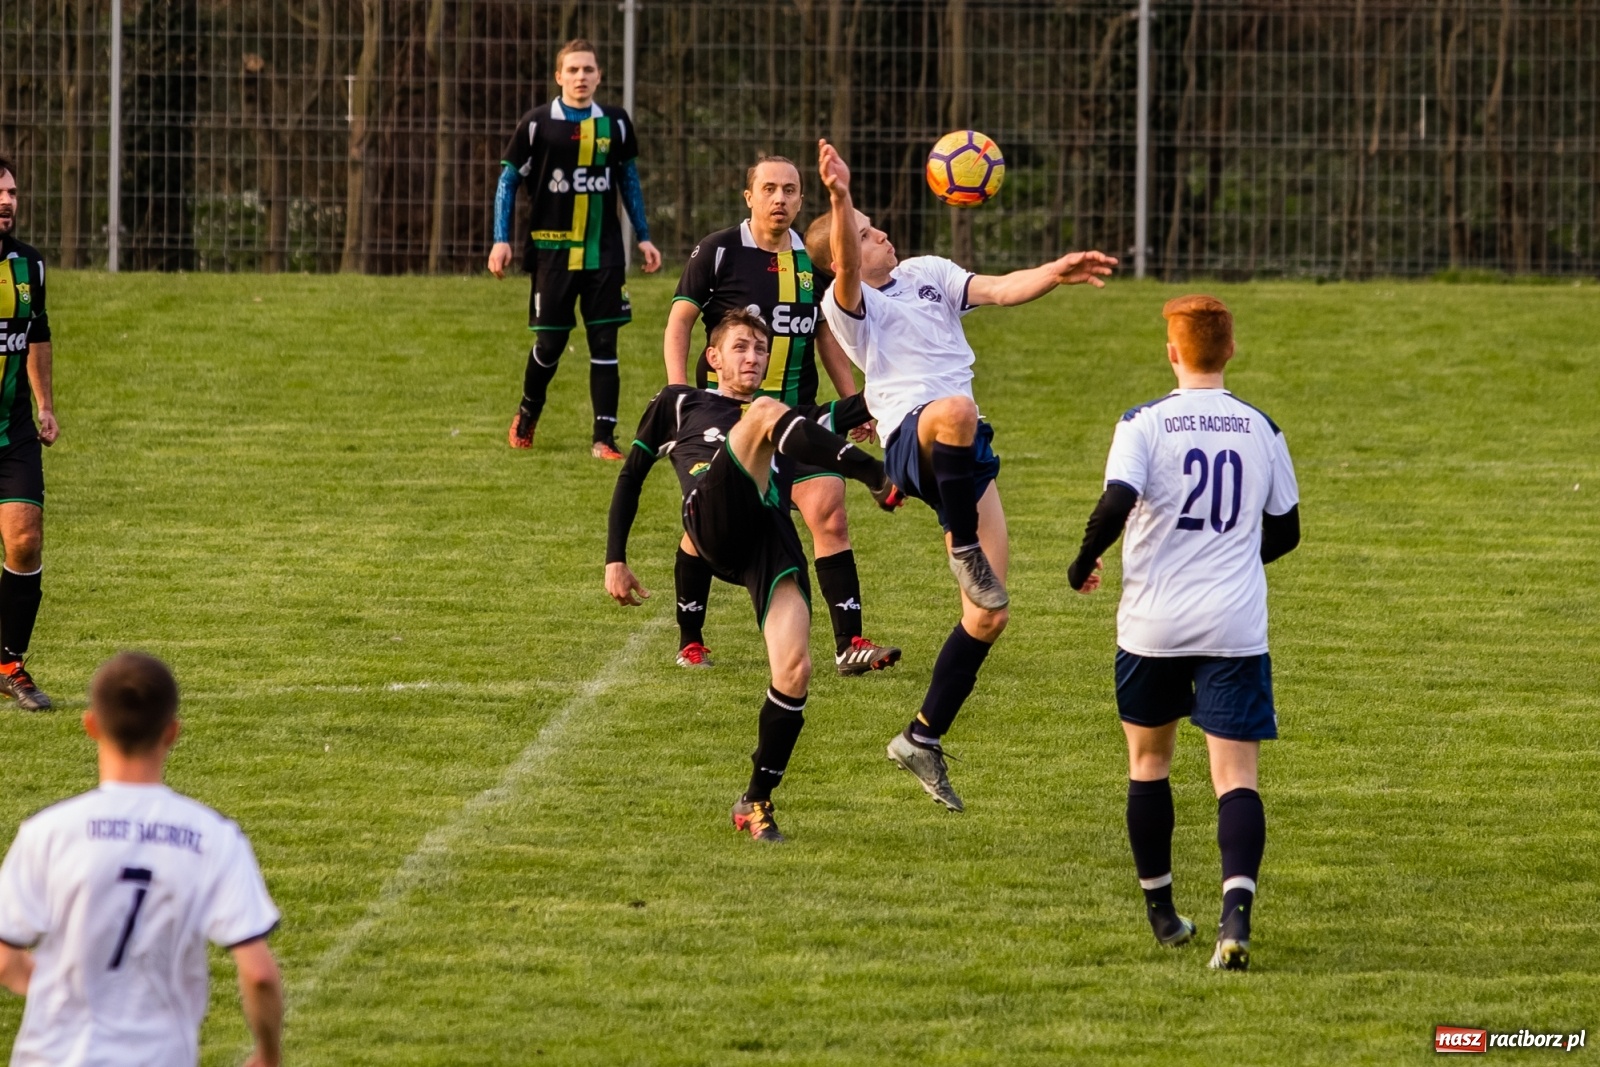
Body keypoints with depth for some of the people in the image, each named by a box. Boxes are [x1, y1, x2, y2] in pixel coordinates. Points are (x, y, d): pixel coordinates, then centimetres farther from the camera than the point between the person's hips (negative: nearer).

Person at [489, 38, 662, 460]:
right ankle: (527, 415, 30)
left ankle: (604, 438, 0)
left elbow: (629, 180, 18)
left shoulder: (615, 124, 6)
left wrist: (643, 237, 15)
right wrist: (501, 240, -4)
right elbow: (508, 181, 3)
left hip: (604, 252, 2)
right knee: (550, 342, 3)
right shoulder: (537, 124, -3)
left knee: (604, 343, -3)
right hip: (553, 249, -2)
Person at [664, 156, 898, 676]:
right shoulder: (718, 252, -4)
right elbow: (679, 321, -3)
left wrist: (853, 401, 15)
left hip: (797, 412, 3)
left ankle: (850, 643, -11)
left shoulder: (813, 258, 8)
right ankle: (690, 641, 20)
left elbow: (827, 334, 19)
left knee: (829, 510, -11)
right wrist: (679, 395, -13)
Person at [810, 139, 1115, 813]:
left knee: (988, 614, 3)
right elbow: (846, 266, -22)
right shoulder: (846, 303, 1)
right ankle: (964, 551, -32)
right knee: (956, 412, -45)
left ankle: (922, 739, 16)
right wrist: (838, 200, -40)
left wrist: (1055, 273, -9)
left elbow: (1000, 290, 11)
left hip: (963, 453, 7)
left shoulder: (927, 274, 21)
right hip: (910, 440, -7)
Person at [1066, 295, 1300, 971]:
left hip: (1153, 625, -1)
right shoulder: (1261, 430, 4)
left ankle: (1160, 910, 27)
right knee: (1235, 776, -3)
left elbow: (1116, 504, -21)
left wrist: (1083, 564, -3)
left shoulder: (1144, 424, -6)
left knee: (1148, 761, 19)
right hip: (1236, 627, 1)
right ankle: (1236, 908, -26)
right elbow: (1285, 533, 13)